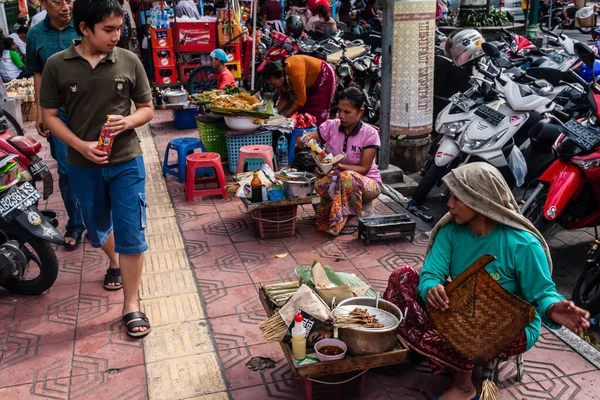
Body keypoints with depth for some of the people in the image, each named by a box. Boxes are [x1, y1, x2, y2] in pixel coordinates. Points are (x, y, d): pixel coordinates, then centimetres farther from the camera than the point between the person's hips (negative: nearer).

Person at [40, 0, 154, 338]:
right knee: (98, 227, 21)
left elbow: (147, 109, 2)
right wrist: (80, 145, -17)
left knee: (131, 234, -2)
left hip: (127, 162, -1)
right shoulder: (57, 65, -8)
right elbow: (50, 115, -2)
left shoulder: (129, 61, -7)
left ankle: (132, 305, 11)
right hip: (84, 165, 1)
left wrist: (127, 122, -19)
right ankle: (115, 262, 53)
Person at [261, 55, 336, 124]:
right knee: (303, 110, 6)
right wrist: (275, 112, -18)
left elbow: (300, 100, -33)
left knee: (316, 114, -10)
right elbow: (284, 98, -4)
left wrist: (285, 116, -31)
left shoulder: (295, 74, -38)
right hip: (311, 82, 8)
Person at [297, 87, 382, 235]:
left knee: (348, 177, -38)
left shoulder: (370, 134, -14)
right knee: (320, 184, -32)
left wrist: (339, 166, -33)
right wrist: (304, 140, -32)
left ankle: (354, 216, -12)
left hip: (367, 182, -3)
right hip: (339, 179, 3)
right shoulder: (331, 126, -6)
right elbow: (301, 142, -6)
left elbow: (364, 169, -17)